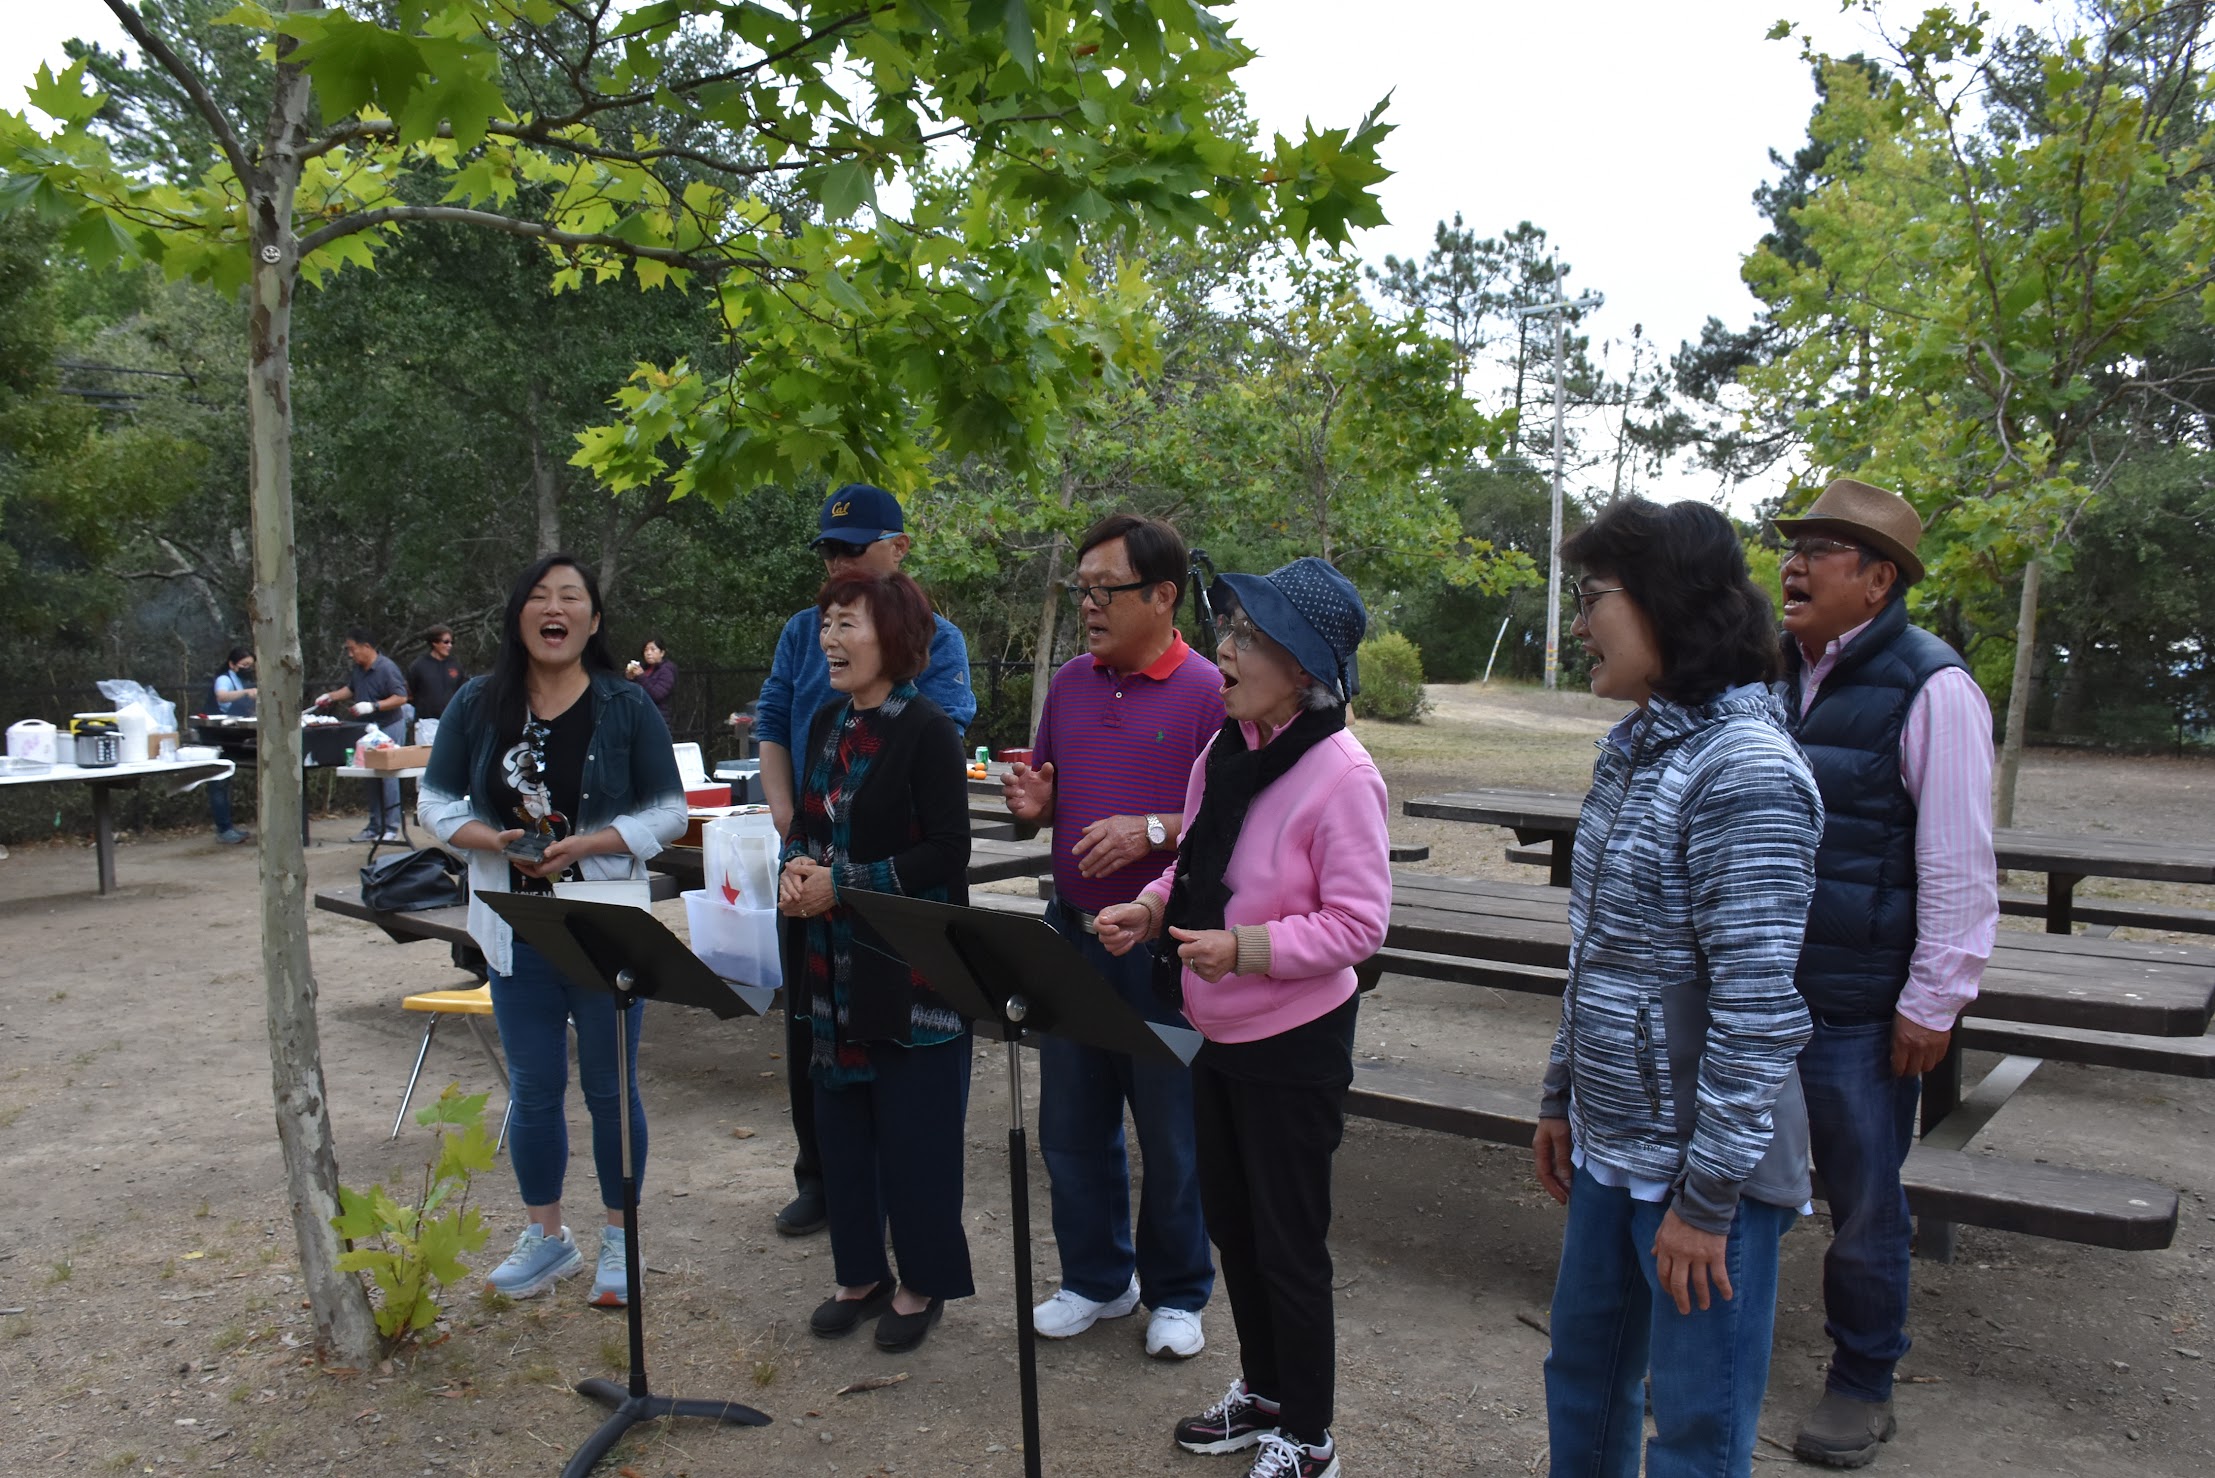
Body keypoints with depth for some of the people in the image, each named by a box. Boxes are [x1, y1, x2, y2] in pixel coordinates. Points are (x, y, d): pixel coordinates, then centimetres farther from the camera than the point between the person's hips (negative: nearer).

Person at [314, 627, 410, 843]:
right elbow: (351, 689, 28)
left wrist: (373, 706, -26)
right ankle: (375, 827, 19)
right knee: (372, 778, 12)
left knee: (388, 776, -8)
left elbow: (401, 697, -20)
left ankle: (392, 828, -4)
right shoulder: (359, 669, 10)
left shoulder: (386, 668, -16)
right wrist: (331, 696, 14)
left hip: (389, 726, -9)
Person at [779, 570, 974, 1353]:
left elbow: (947, 853, -17)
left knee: (914, 1131, 5)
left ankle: (921, 1284, 22)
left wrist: (841, 883, -18)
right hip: (834, 962, 7)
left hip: (909, 966, -7)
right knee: (840, 1121, 14)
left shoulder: (926, 730, -13)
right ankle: (860, 1275, 30)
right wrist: (797, 866, -6)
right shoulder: (827, 723, 8)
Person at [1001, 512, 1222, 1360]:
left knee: (1170, 1131, 8)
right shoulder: (1069, 684, 9)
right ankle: (1096, 1279, 34)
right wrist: (1033, 803, -3)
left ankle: (1178, 1295, 28)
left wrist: (1153, 830, -25)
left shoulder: (1207, 694, -10)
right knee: (1071, 1123, 14)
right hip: (1072, 932, 6)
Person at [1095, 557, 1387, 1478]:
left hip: (1295, 1042, -8)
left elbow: (1358, 922, -21)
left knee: (1288, 1244, 8)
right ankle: (1261, 1392, 43)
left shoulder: (1340, 773, -22)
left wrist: (1243, 947, -29)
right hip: (1221, 1032, 8)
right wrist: (1148, 910, -4)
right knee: (1230, 1219, 21)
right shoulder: (1226, 747, 0)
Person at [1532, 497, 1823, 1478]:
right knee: (1583, 1380, 21)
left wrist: (1706, 1196, -19)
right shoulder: (1635, 748, 7)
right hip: (1611, 1145, 8)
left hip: (1705, 1160, -8)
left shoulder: (1745, 772, -21)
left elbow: (1760, 1013, -22)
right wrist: (1563, 1097, 15)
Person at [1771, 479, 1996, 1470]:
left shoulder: (1930, 690, -13)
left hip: (1859, 1009, -6)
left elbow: (1961, 865, -13)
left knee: (1863, 1203, 10)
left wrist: (1933, 1003, -13)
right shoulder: (1778, 678, 9)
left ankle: (1862, 1389, 30)